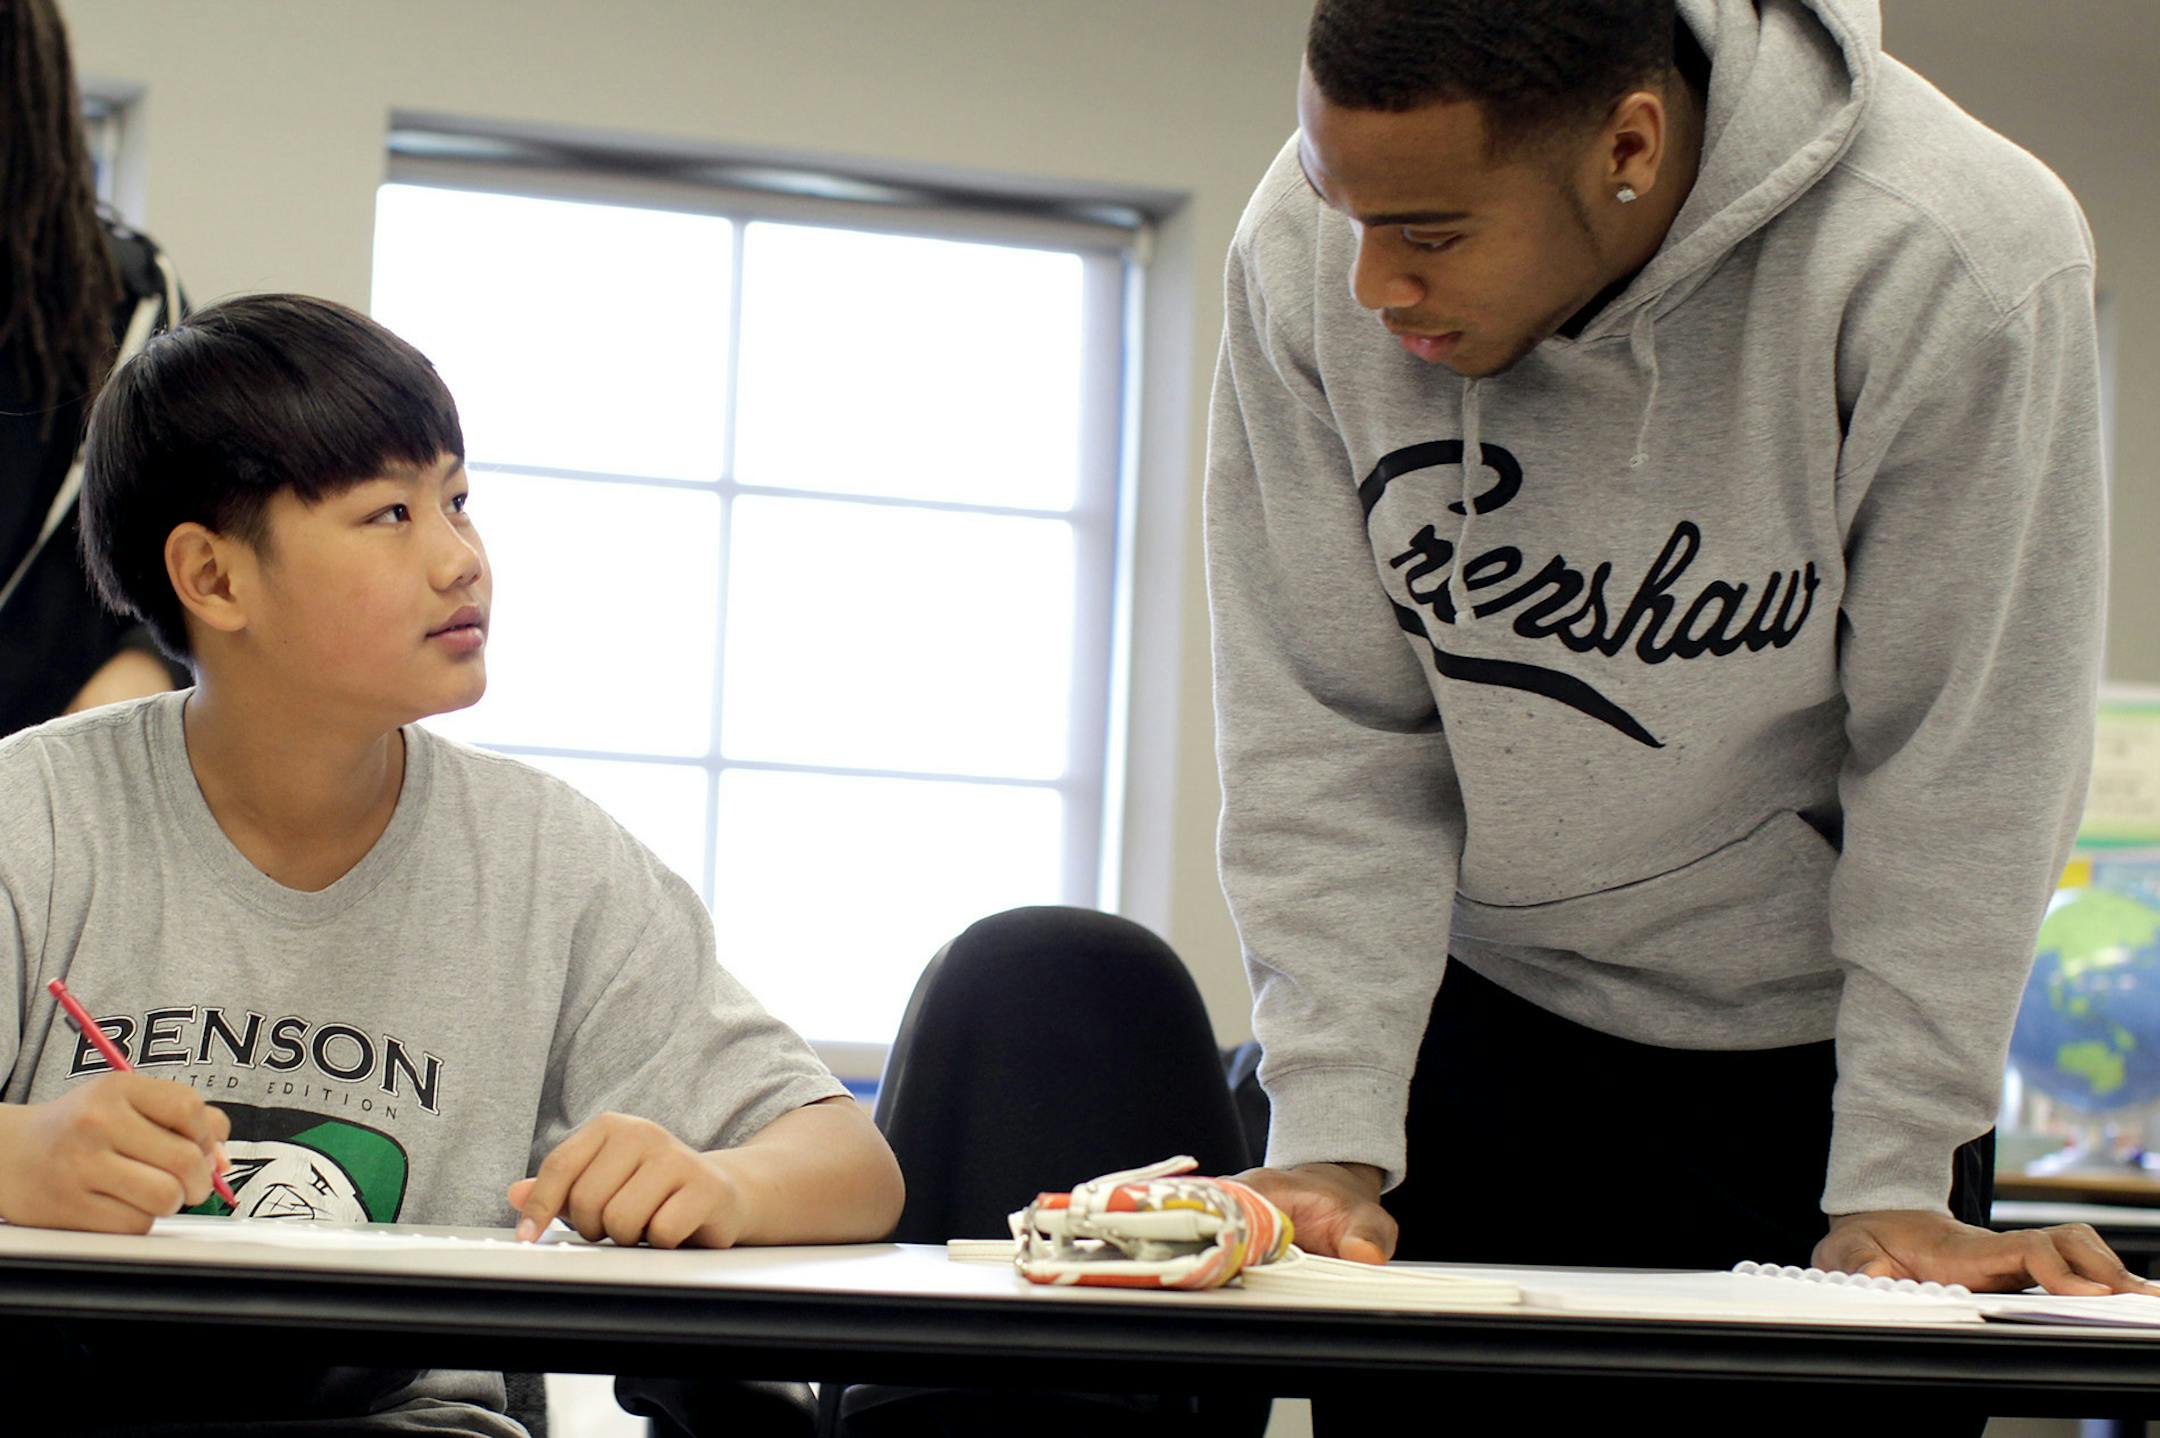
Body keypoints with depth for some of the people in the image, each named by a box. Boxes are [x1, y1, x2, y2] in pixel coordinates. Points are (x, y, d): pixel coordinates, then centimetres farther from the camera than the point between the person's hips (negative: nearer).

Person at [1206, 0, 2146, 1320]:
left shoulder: (1958, 269, -27)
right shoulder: (1307, 249, -18)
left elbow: (1958, 767, -19)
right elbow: (1324, 732, -12)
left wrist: (1891, 1190, -18)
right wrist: (1329, 1138, -17)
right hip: (1483, 1007, 2)